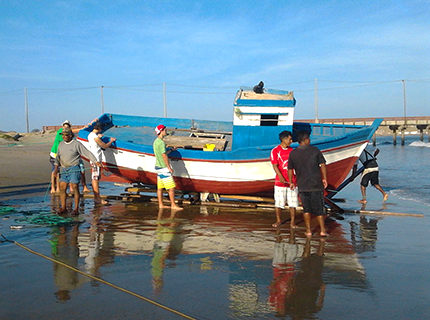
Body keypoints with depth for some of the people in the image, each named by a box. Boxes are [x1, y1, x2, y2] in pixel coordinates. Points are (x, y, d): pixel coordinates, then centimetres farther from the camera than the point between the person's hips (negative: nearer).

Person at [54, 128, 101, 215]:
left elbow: (87, 153, -11)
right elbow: (58, 157, 17)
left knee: (75, 187, -8)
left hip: (74, 168, -6)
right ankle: (63, 208, 13)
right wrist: (56, 168, 7)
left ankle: (76, 209, -2)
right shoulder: (61, 144, 11)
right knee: (62, 188, 3)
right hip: (64, 169, 6)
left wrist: (96, 161, -20)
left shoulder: (77, 144, -7)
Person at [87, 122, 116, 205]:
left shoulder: (90, 135, 11)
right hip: (96, 160, -10)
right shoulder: (95, 137, -18)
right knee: (95, 179, -7)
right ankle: (97, 199, -4)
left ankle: (96, 197, 19)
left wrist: (98, 137, 32)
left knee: (94, 179, 12)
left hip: (93, 160, 10)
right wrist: (111, 141, 5)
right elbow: (105, 146, -11)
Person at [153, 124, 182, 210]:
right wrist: (169, 167, -17)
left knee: (160, 187, 11)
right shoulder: (161, 142, -17)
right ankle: (173, 205, 0)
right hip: (163, 168, -10)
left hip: (158, 167, 10)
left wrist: (171, 149, 24)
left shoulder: (155, 141, 13)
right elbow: (164, 156, -20)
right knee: (171, 187, -4)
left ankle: (161, 204, 17)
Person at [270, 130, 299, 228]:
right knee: (278, 203, 3)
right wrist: (280, 176, -23)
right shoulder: (275, 151, -4)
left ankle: (292, 222, 11)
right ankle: (278, 221, 18)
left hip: (292, 181, 4)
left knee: (293, 203, 3)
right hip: (280, 181, -3)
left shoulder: (291, 150, 11)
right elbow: (275, 166, -10)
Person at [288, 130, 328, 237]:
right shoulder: (315, 150, -4)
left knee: (306, 208, 11)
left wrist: (291, 182, 19)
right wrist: (324, 178, 8)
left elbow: (290, 169, 8)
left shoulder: (293, 153, 2)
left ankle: (308, 230, 12)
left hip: (302, 185, 2)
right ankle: (323, 230, 8)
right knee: (319, 208, 6)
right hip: (316, 184, -2)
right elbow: (322, 165, -2)